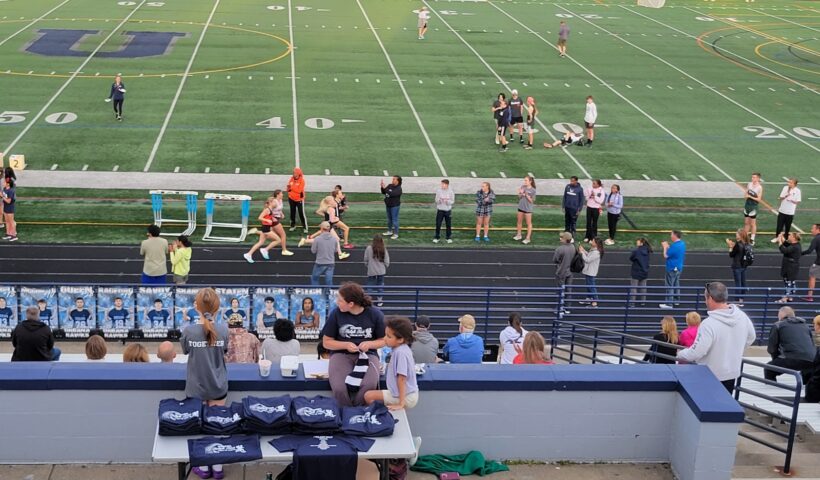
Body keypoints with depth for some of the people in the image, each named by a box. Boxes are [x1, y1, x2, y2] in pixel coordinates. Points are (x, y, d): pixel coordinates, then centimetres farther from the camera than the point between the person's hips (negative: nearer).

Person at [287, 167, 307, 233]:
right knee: (292, 213, 15)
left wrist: (291, 187, -18)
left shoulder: (302, 180, -14)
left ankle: (305, 227, 2)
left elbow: (299, 190, -22)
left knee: (301, 213, -5)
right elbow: (289, 188, 5)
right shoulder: (291, 179, 1)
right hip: (292, 199, 5)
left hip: (299, 199, -5)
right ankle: (293, 225, 29)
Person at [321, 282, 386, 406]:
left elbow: (383, 340, 8)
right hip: (341, 354, 0)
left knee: (369, 386, -32)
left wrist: (369, 344, -14)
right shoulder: (336, 313, -4)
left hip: (367, 354, 0)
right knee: (339, 388, -31)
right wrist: (346, 345, -13)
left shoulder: (375, 314, -3)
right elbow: (327, 342, 4)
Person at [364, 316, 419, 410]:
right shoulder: (402, 349, 3)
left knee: (368, 396, -6)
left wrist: (401, 404, -24)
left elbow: (402, 379, -25)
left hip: (406, 397, -10)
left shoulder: (400, 353, -25)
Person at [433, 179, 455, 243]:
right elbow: (436, 200, 2)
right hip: (440, 210, 0)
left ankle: (449, 238, 18)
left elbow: (452, 201, -1)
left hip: (448, 210, 0)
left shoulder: (450, 192, -3)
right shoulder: (438, 191, -1)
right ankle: (437, 237, 10)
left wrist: (447, 201, -20)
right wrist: (439, 200, -20)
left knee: (449, 225, 6)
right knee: (438, 224, -1)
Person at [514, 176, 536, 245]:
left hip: (528, 208, -5)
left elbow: (531, 201, -10)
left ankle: (528, 238, 9)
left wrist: (527, 195, -23)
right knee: (519, 222, 16)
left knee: (529, 223, 3)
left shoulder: (532, 190, -12)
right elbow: (519, 197, 6)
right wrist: (521, 194, -15)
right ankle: (518, 235, 33)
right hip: (521, 207, 5)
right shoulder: (522, 187, 0)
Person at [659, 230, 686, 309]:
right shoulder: (682, 244, 4)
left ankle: (669, 304, 1)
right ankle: (676, 300, 30)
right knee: (676, 284, 20)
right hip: (679, 267, 9)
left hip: (672, 268, -9)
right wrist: (667, 246, 9)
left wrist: (665, 247, -4)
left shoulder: (674, 246, -26)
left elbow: (666, 255, -17)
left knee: (669, 286, -2)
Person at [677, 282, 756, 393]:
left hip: (711, 377, -6)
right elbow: (750, 338, 10)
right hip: (732, 373, 6)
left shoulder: (709, 324, -28)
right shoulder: (742, 316, -7)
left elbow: (696, 353, -25)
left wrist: (680, 354, -5)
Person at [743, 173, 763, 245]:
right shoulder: (749, 184, 2)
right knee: (746, 222, 13)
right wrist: (747, 195, -8)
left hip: (754, 206, -6)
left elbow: (759, 199, -14)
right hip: (747, 204, 6)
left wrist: (750, 196, -21)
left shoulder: (759, 187, -14)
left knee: (753, 223, 3)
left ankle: (752, 239, 11)